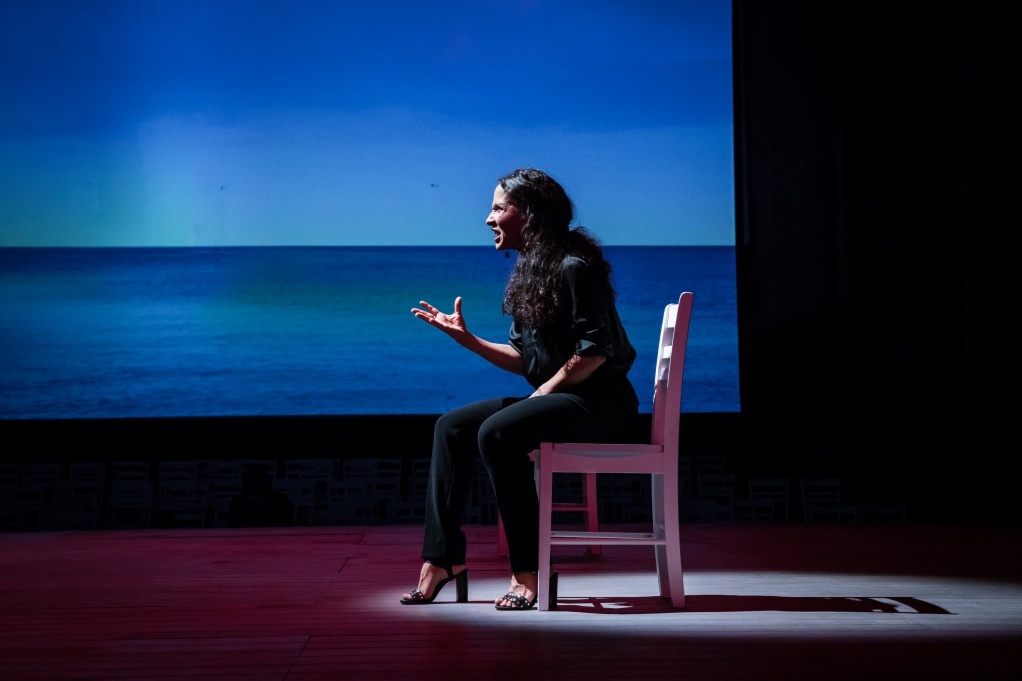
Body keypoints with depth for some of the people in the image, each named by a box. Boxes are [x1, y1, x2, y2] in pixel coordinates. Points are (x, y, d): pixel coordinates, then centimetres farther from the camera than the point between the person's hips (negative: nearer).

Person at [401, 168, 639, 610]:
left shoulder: (574, 265, -14)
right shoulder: (527, 271, 14)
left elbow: (594, 351, -19)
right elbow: (522, 359, 13)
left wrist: (539, 395, -15)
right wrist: (465, 337, 4)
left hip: (600, 403, -9)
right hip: (553, 398, 9)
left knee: (496, 433, -29)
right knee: (451, 427, -3)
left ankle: (528, 573, -24)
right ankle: (442, 558, -5)